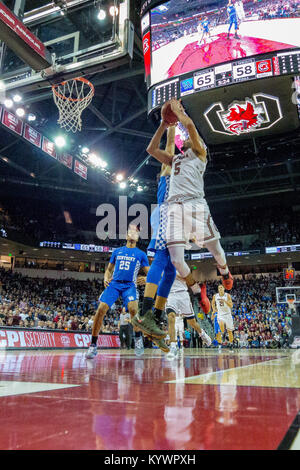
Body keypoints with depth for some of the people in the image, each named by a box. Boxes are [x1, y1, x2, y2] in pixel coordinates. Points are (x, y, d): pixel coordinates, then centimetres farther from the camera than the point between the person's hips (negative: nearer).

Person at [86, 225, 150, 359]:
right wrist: (106, 278, 0)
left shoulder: (141, 254, 11)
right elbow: (109, 269, 22)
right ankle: (93, 345, -4)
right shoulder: (117, 251, 17)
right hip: (114, 283, 2)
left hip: (129, 285, -2)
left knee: (133, 309, -28)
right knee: (101, 309, -14)